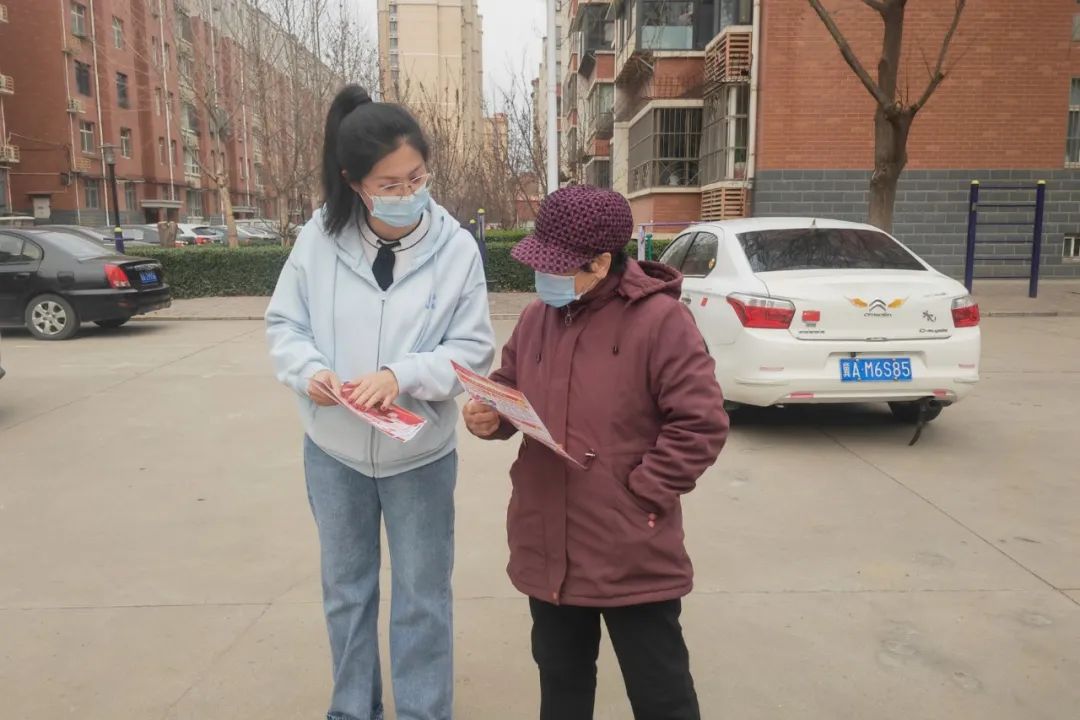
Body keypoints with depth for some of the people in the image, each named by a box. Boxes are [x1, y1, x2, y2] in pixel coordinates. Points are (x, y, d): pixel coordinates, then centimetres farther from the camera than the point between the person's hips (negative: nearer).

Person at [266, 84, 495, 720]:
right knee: (346, 590, 20)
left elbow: (473, 349, -11)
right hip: (333, 452, 3)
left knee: (422, 598, 13)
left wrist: (402, 375, -25)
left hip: (420, 456, -2)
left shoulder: (456, 247, -14)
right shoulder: (319, 239, -10)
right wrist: (310, 371, -20)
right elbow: (284, 322, 0)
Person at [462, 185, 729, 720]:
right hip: (548, 547, 6)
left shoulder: (659, 319, -14)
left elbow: (701, 423, -15)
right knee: (561, 677, 25)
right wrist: (491, 418, -6)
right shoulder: (535, 318, 5)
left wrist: (643, 495, -16)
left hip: (633, 554, -5)